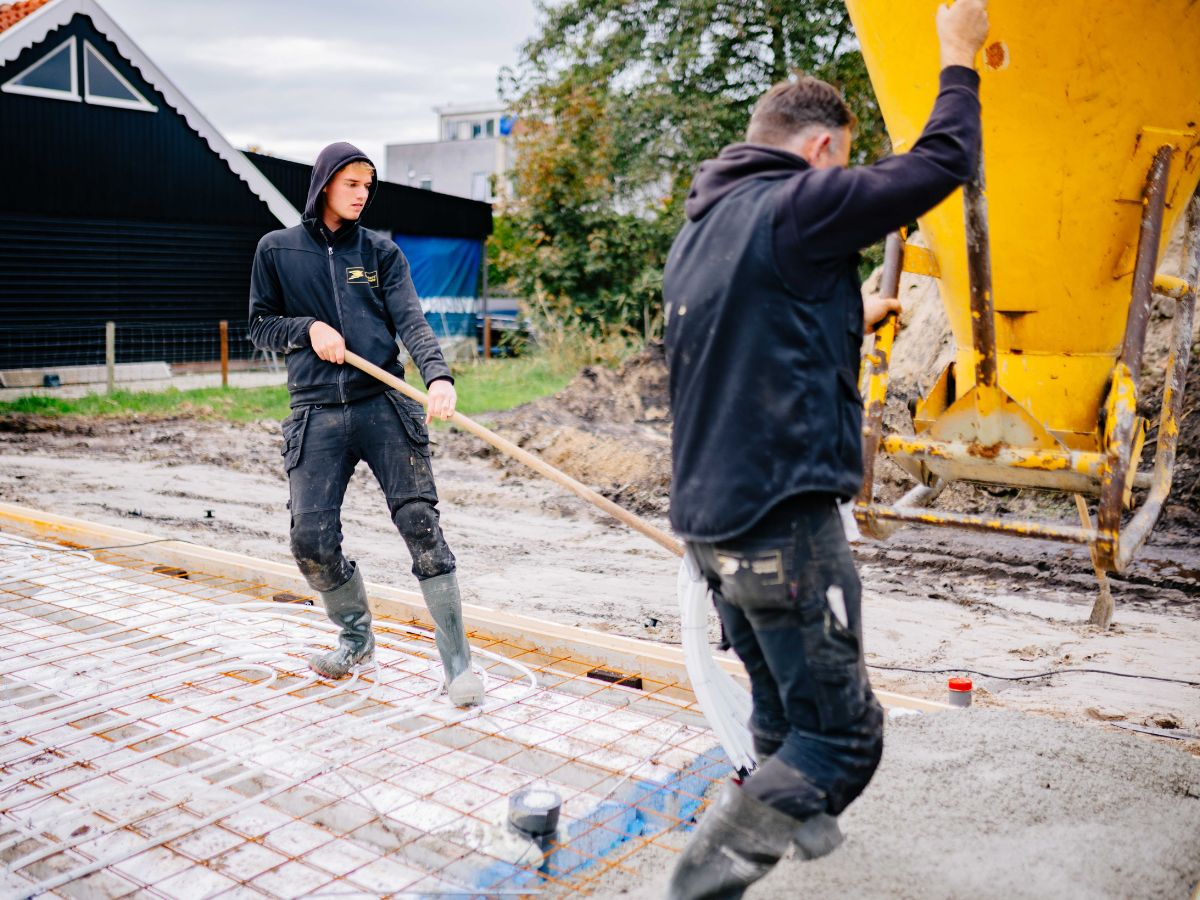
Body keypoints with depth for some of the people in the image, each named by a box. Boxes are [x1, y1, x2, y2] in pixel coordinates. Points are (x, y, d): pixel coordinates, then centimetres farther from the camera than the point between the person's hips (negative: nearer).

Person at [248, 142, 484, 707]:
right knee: (312, 542, -4)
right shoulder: (277, 250, 10)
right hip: (316, 415, 1)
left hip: (385, 406, 0)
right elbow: (260, 327, 15)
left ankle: (457, 662, 0)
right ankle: (356, 637, 25)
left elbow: (411, 322, -4)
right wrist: (309, 328, -6)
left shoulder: (381, 252, 10)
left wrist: (437, 375, -23)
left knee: (421, 525, -9)